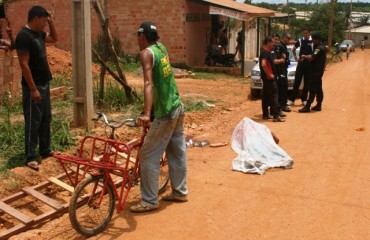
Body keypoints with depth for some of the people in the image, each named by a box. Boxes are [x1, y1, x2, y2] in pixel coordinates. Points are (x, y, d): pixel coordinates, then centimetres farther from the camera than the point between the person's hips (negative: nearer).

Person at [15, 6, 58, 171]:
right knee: (33, 122, -3)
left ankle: (45, 150, 29)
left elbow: (54, 39, 28)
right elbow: (24, 65, -22)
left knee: (46, 119, 16)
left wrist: (51, 23, 10)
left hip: (44, 83, 9)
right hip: (33, 86, -9)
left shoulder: (38, 33, 8)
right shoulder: (24, 36, -19)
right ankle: (30, 157, 5)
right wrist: (33, 89, -22)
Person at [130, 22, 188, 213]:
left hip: (165, 113, -9)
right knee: (177, 152, 17)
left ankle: (149, 201, 4)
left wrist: (146, 114, -37)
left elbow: (149, 83, -30)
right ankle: (180, 192, 29)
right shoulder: (161, 47, 7)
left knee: (148, 156, -1)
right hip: (177, 107, 9)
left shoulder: (147, 53, -15)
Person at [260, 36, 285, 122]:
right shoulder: (265, 52, -17)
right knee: (274, 96, -9)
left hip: (266, 77, 10)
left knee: (266, 96, 12)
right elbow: (263, 64, -30)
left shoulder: (265, 51, 14)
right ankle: (276, 116, -9)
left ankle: (265, 114, 18)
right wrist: (269, 74, -22)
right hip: (269, 77, -10)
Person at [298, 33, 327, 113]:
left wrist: (304, 56, -12)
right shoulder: (323, 47, 13)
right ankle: (318, 105, 16)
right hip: (320, 70, 10)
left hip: (316, 71, -10)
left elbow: (311, 57, -27)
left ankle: (307, 106, -11)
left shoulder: (319, 48, -19)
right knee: (318, 88, 12)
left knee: (313, 89, -10)